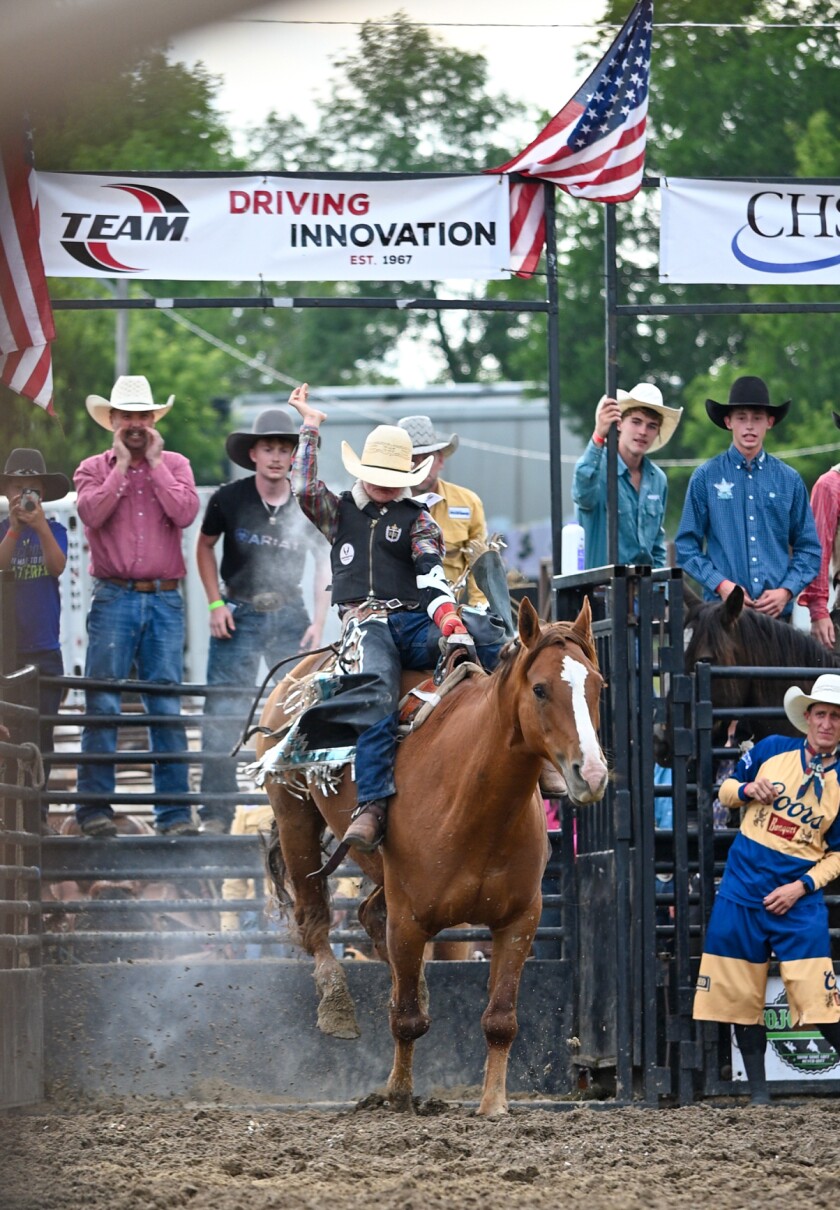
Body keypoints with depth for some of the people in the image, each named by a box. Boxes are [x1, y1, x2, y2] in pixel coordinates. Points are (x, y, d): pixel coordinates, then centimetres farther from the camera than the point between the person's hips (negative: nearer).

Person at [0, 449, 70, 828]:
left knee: (41, 733, 2)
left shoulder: (53, 530, 5)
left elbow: (58, 566, -12)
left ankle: (37, 810, 7)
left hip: (44, 648, 1)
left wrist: (40, 526, -25)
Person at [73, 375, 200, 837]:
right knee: (102, 704, -4)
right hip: (113, 598, -1)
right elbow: (92, 512, -12)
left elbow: (185, 513, -7)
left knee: (167, 707, 1)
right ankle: (94, 807, -1)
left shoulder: (174, 465, 11)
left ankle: (173, 811, 2)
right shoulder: (93, 469, 8)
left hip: (164, 599, 1)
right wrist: (121, 467, -8)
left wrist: (155, 463, -5)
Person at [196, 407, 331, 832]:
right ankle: (216, 812, 0)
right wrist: (215, 603, -2)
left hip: (289, 616, 2)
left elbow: (324, 562, 10)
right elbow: (204, 546, 8)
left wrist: (318, 622, 1)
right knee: (222, 714, -6)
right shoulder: (229, 499, -6)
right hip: (238, 616, -2)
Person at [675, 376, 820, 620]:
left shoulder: (790, 480, 10)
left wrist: (786, 591, -4)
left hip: (777, 609, 2)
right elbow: (687, 546, 5)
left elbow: (808, 548, 12)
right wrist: (721, 585, -9)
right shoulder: (706, 478, 5)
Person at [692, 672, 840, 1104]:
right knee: (741, 996, 5)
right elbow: (725, 790, 16)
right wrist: (748, 790, -7)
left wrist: (802, 886, -12)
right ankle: (758, 1091, 15)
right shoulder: (772, 750, 3)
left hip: (797, 900, -2)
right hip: (742, 890, 3)